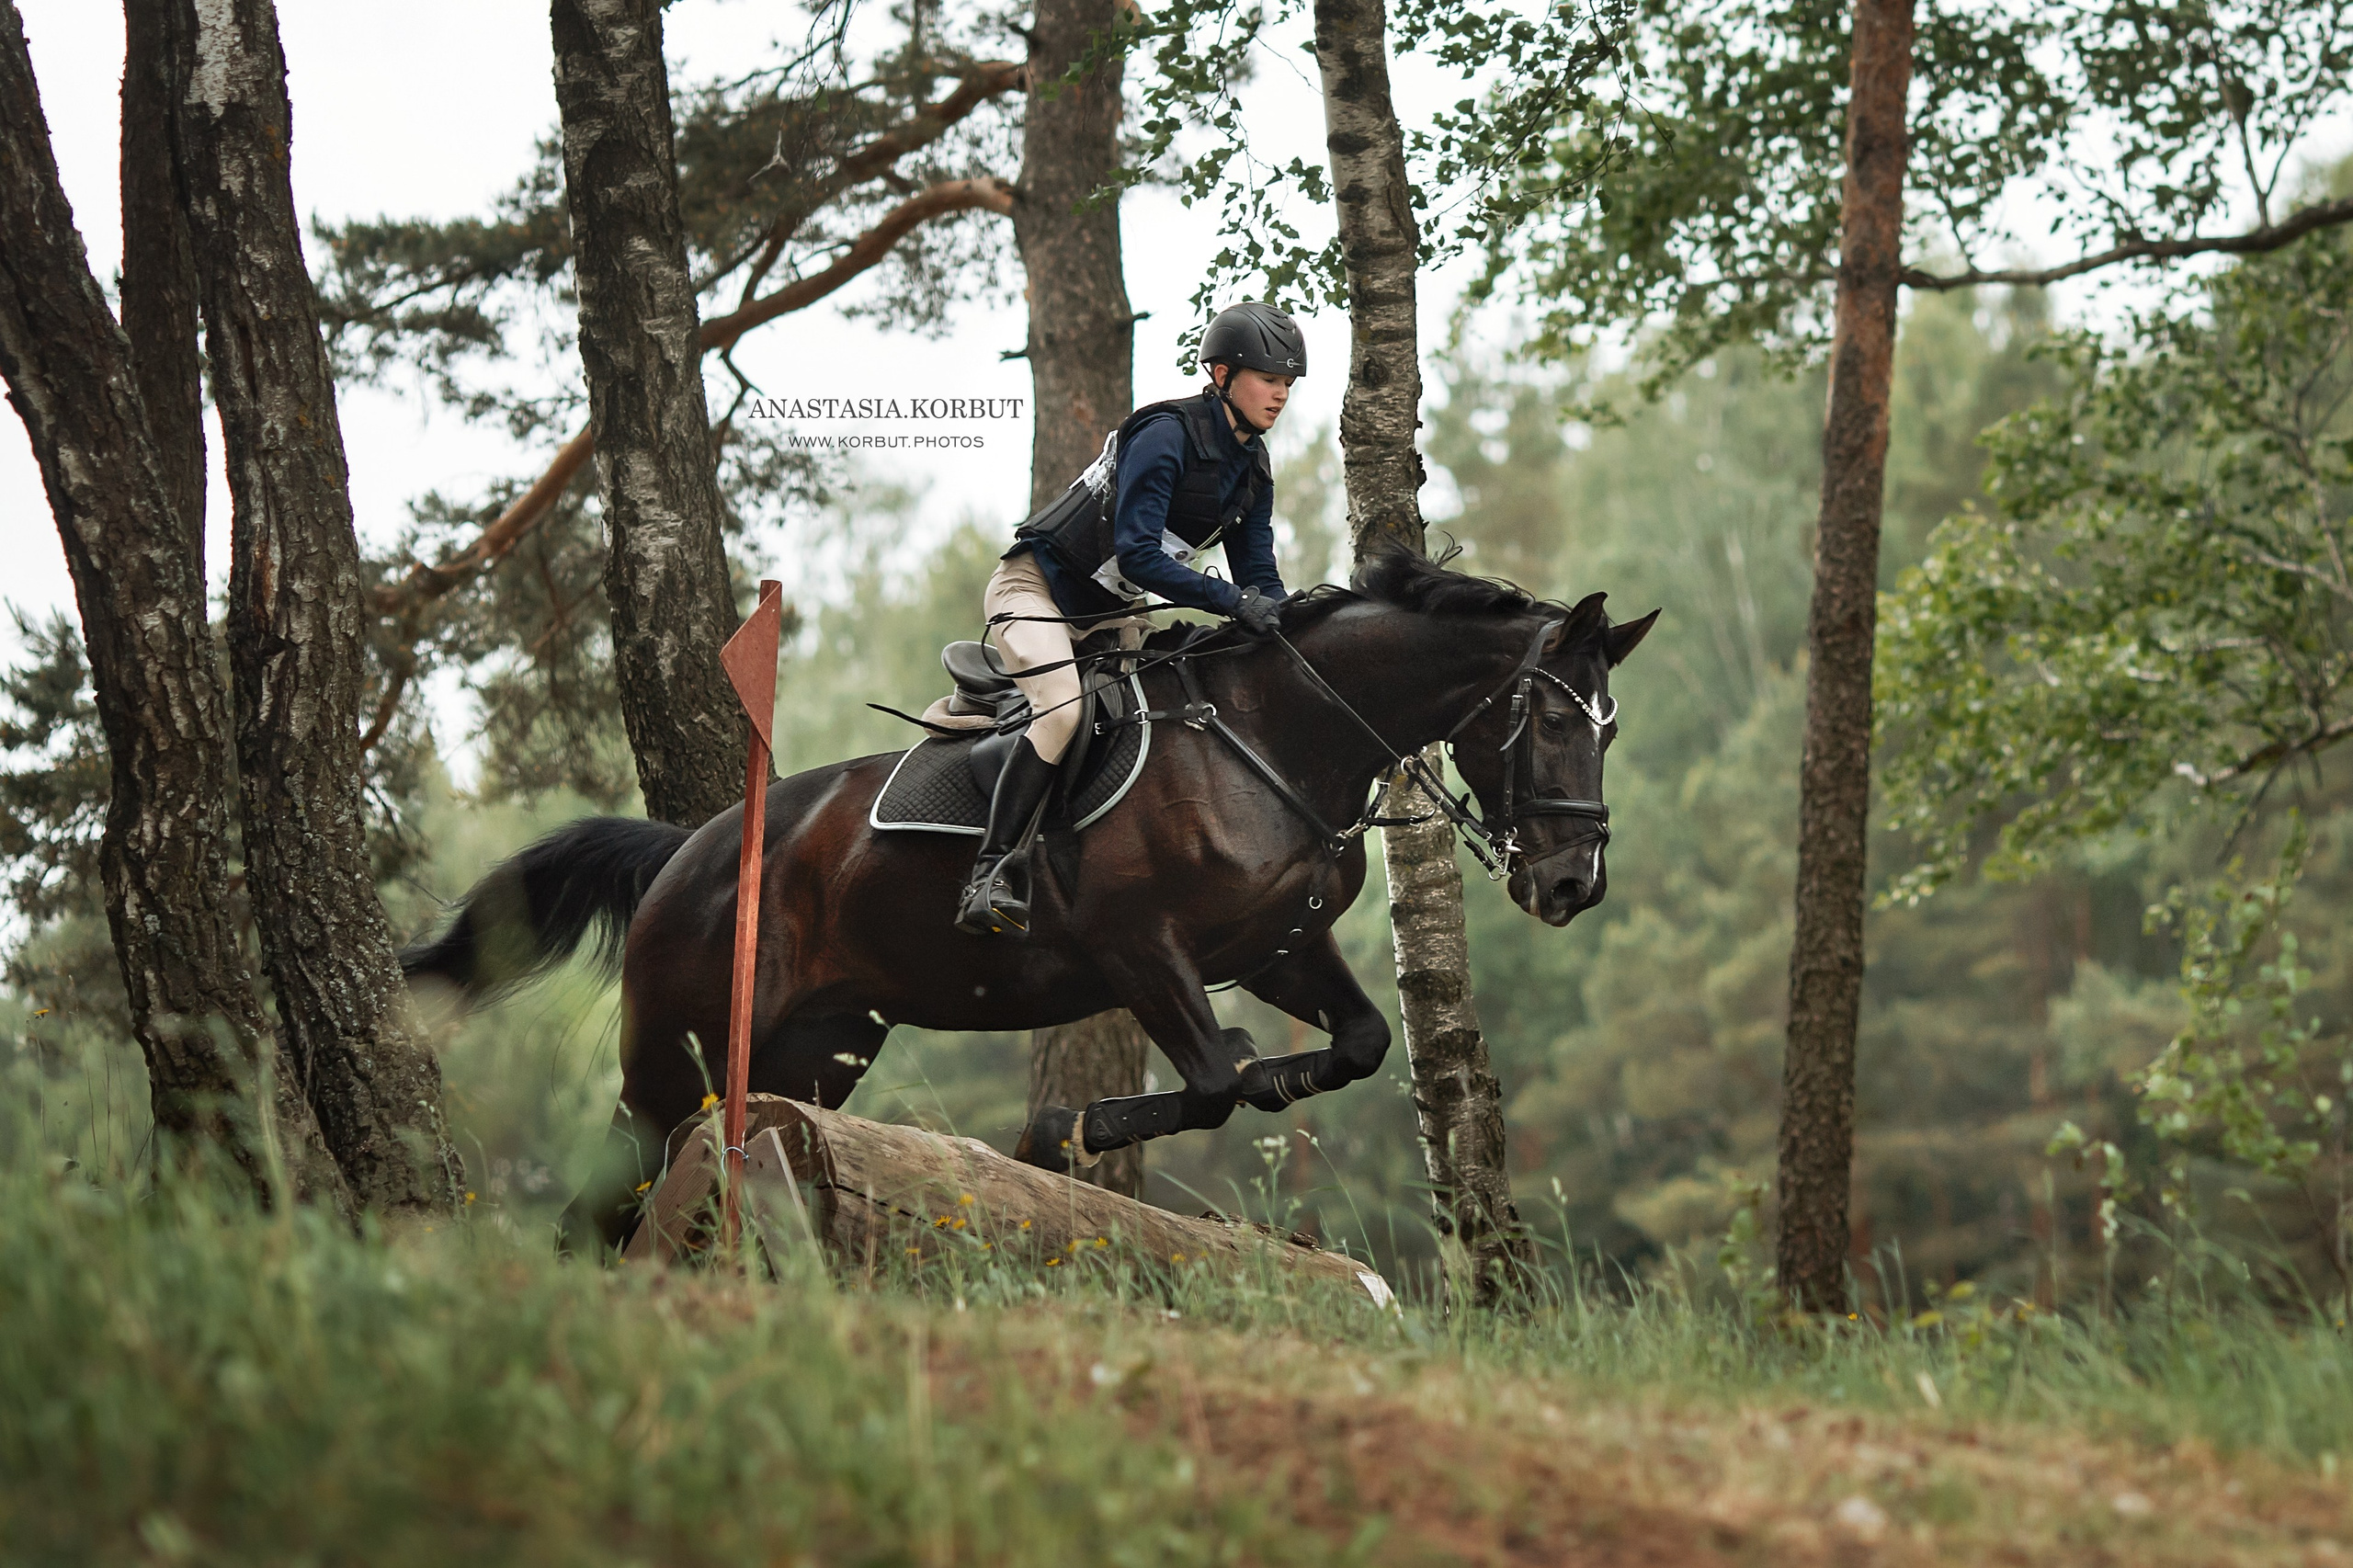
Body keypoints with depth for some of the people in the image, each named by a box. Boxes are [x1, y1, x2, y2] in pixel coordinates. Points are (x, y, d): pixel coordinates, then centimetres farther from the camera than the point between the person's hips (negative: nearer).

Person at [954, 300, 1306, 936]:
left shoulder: (1253, 469, 3)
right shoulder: (1167, 434, -23)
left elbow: (1260, 576, 5)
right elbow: (1137, 555, -31)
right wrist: (1234, 602, -36)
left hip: (1109, 613, 9)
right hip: (1035, 589, -9)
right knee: (1065, 710, -30)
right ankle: (990, 877, -31)